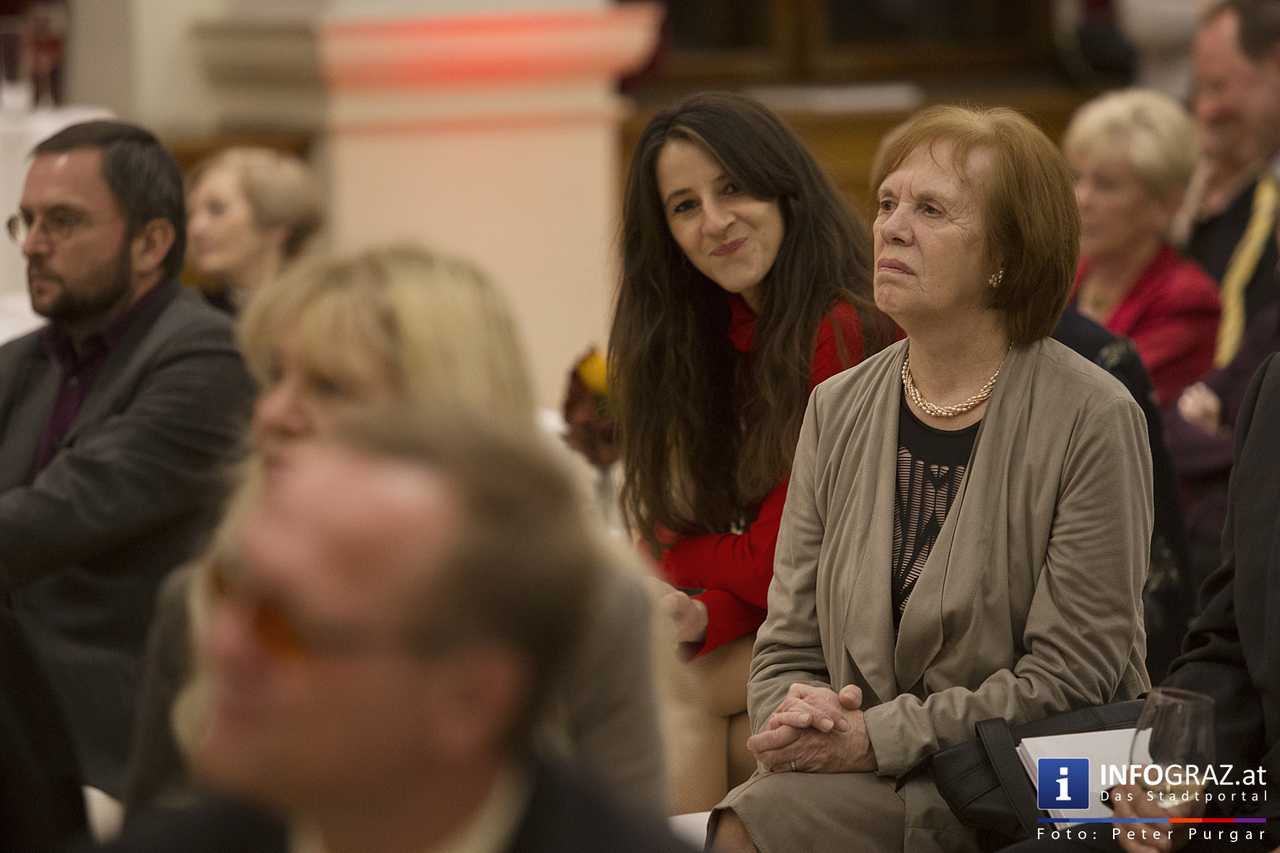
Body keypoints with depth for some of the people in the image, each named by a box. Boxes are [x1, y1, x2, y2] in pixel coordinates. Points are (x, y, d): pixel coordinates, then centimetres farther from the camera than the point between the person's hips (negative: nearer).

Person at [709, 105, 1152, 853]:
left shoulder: (1094, 419, -6)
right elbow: (788, 646, 12)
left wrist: (877, 736, -14)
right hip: (866, 781, 5)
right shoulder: (838, 411, 10)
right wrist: (798, 724, -11)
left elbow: (1073, 673, -10)